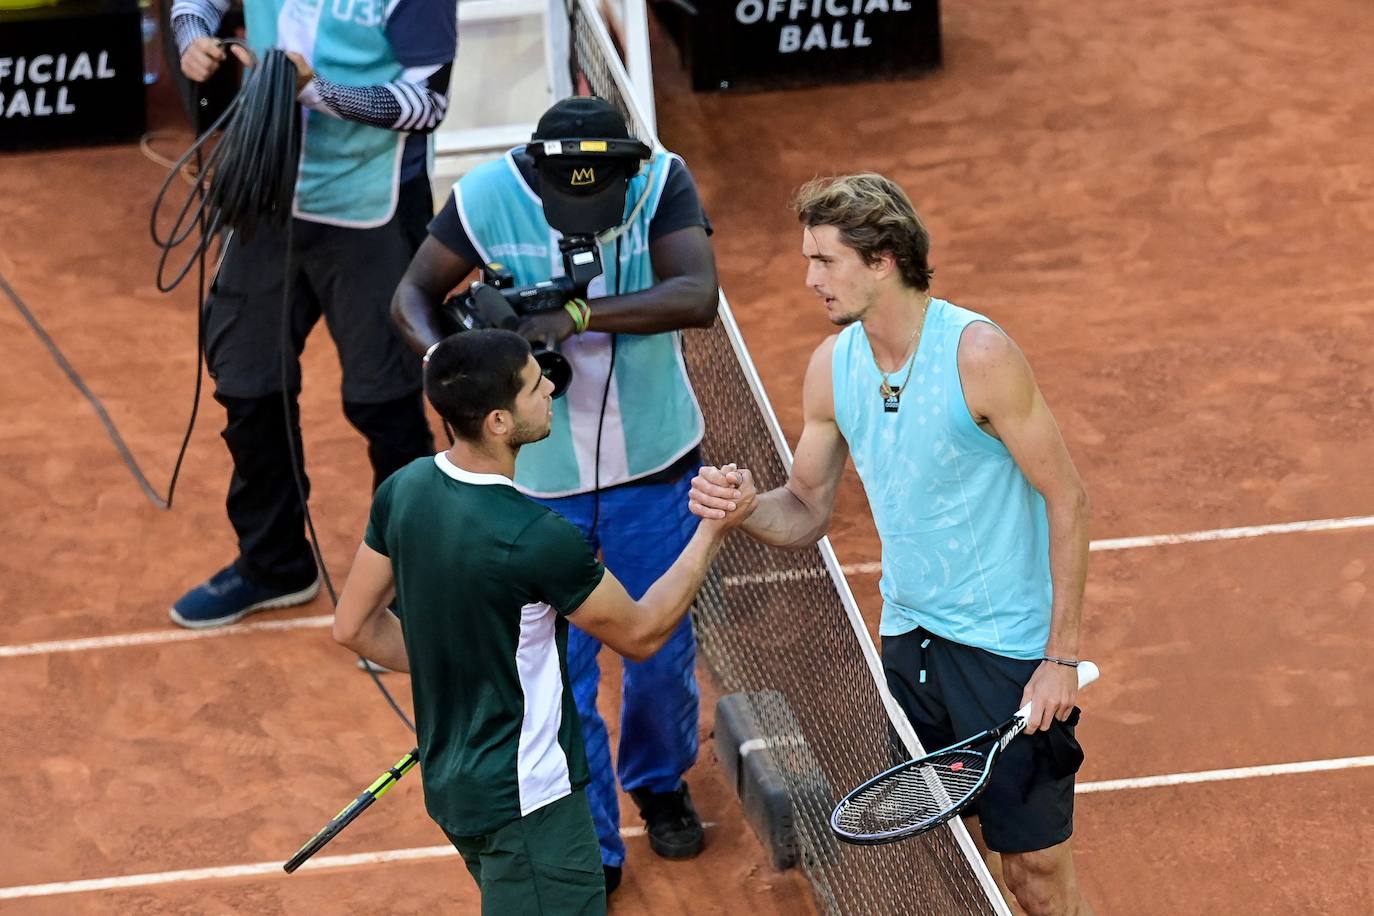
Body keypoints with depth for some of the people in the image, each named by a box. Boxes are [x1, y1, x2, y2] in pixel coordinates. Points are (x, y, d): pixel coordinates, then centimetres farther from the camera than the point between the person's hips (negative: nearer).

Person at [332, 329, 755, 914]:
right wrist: (713, 531, -4)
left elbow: (355, 626, 6)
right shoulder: (538, 540, -28)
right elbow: (642, 634, -11)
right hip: (527, 800, -8)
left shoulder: (405, 488, -6)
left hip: (450, 780, 8)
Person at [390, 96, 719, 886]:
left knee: (662, 649, 16)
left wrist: (578, 314, -39)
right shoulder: (489, 197, -18)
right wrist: (443, 357, -28)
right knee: (557, 671, 4)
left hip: (654, 466, 0)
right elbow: (414, 293, -7)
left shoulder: (663, 182, -19)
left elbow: (698, 298, -31)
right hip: (540, 478, 0)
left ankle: (660, 783, 47)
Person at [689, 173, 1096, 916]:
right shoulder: (832, 366, 0)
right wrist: (741, 507, -15)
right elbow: (807, 511, 9)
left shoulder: (978, 354, -18)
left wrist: (1062, 658, -15)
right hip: (906, 639, 6)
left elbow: (1067, 499, -14)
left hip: (1007, 649, -6)